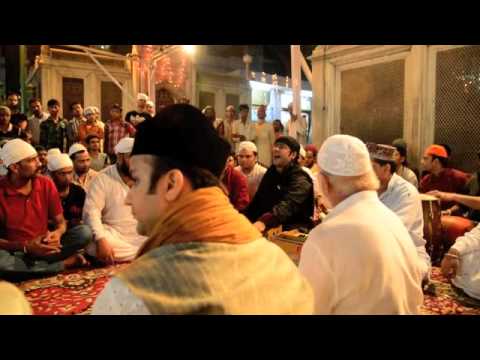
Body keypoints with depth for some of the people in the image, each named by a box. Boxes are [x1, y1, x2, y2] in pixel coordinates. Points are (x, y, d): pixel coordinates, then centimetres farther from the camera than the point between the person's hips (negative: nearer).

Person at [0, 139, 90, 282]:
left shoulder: (46, 184, -1)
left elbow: (60, 221, 3)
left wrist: (58, 233, -21)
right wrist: (25, 246, -27)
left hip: (44, 246, 2)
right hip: (15, 251, -2)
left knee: (83, 233, -19)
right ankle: (65, 263, -21)